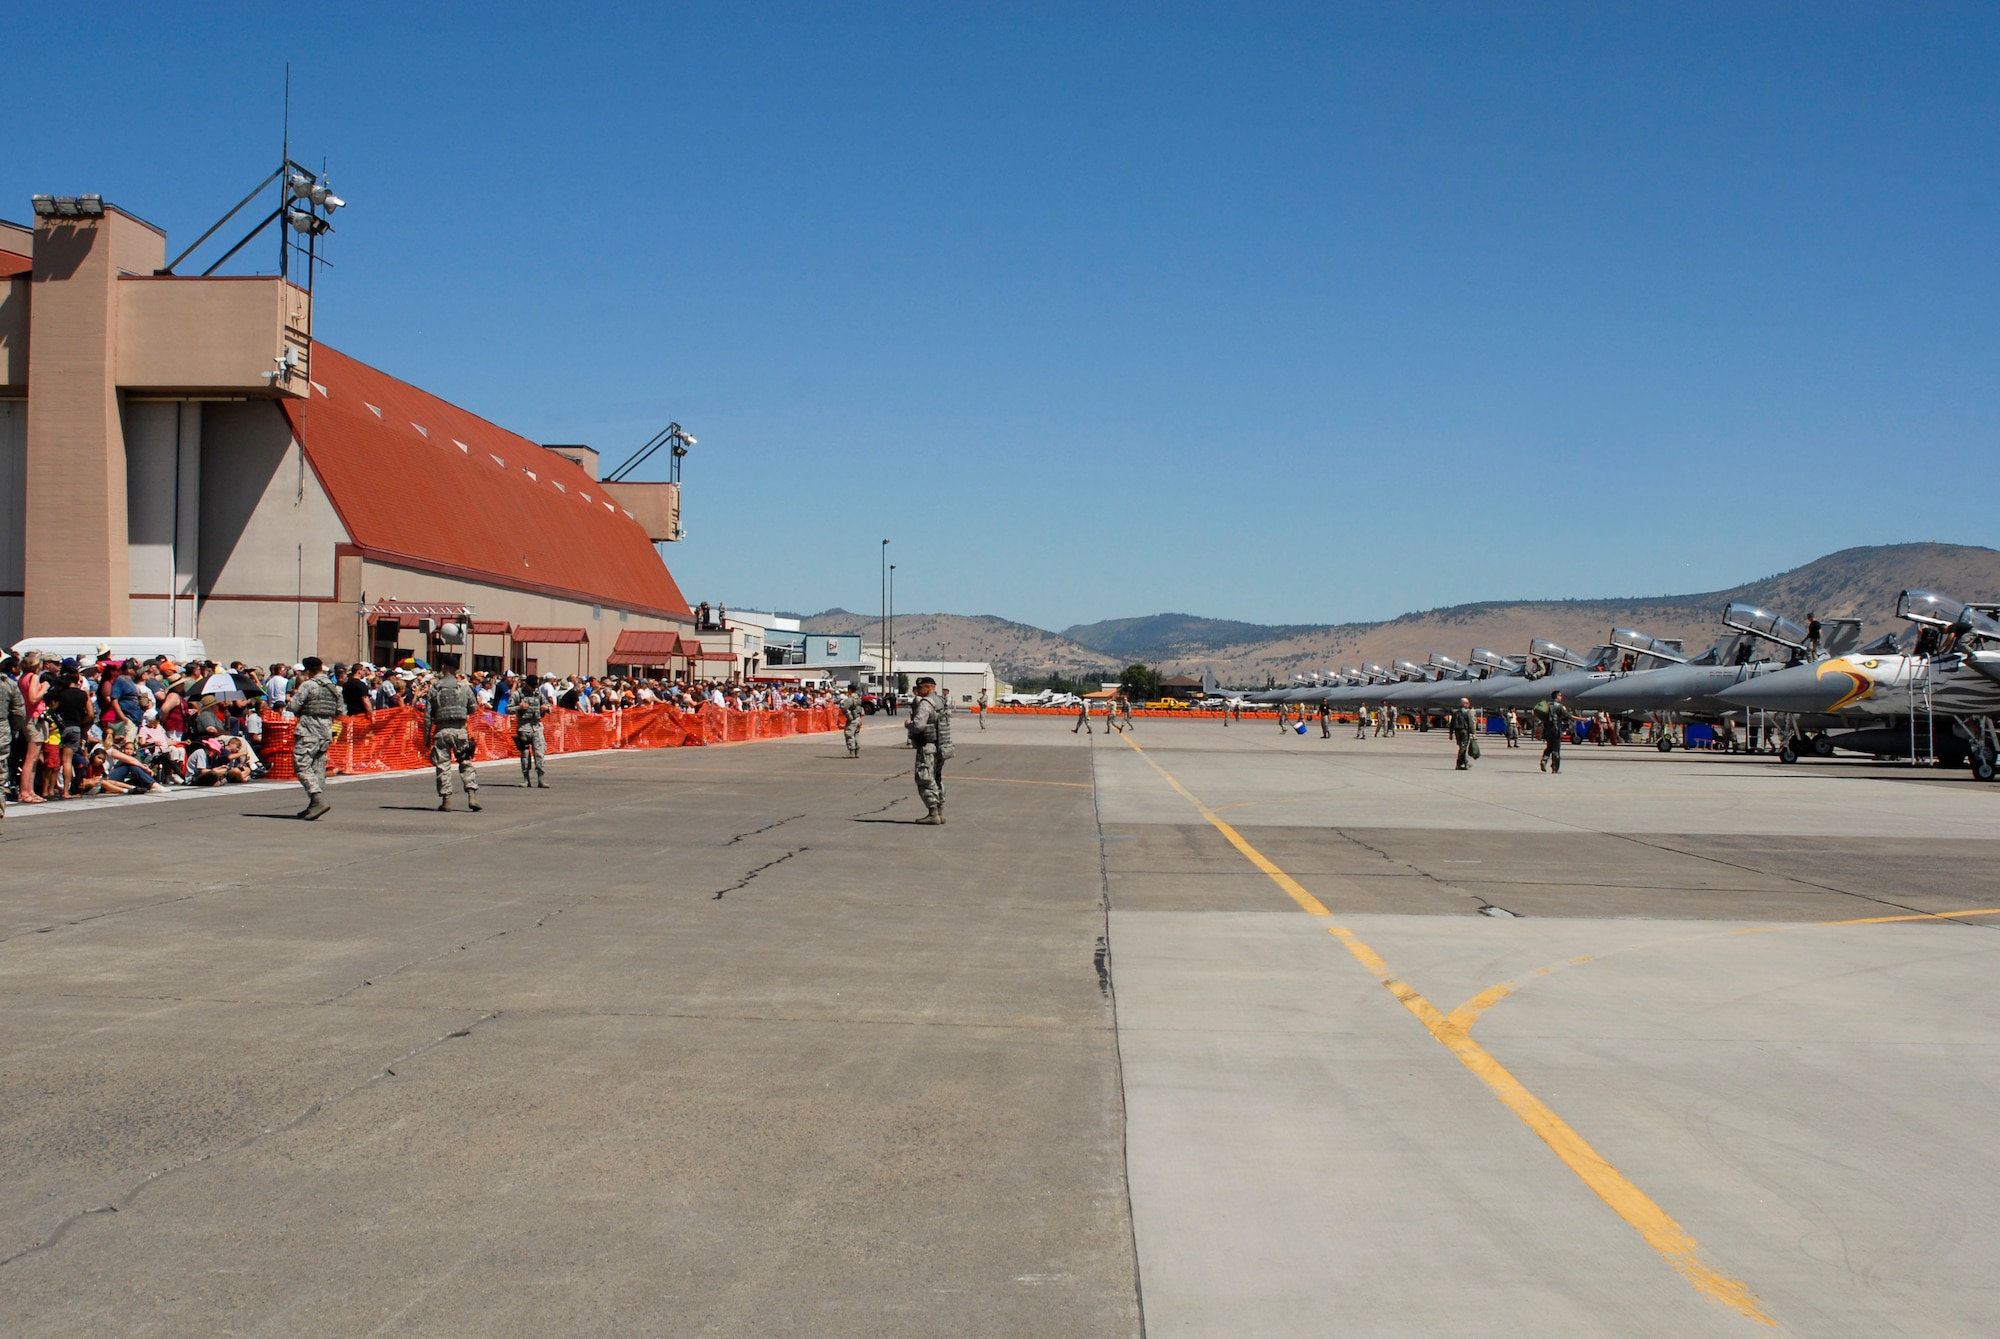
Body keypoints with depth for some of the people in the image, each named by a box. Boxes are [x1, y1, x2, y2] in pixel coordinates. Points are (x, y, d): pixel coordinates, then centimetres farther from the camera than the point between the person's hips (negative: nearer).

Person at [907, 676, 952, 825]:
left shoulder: (925, 703, -17)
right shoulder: (942, 701, 11)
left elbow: (918, 725, -26)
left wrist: (907, 725, -6)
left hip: (928, 747, -9)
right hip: (942, 747, 9)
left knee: (925, 781, -5)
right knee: (937, 781, 16)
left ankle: (933, 814, -8)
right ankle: (940, 813, 18)